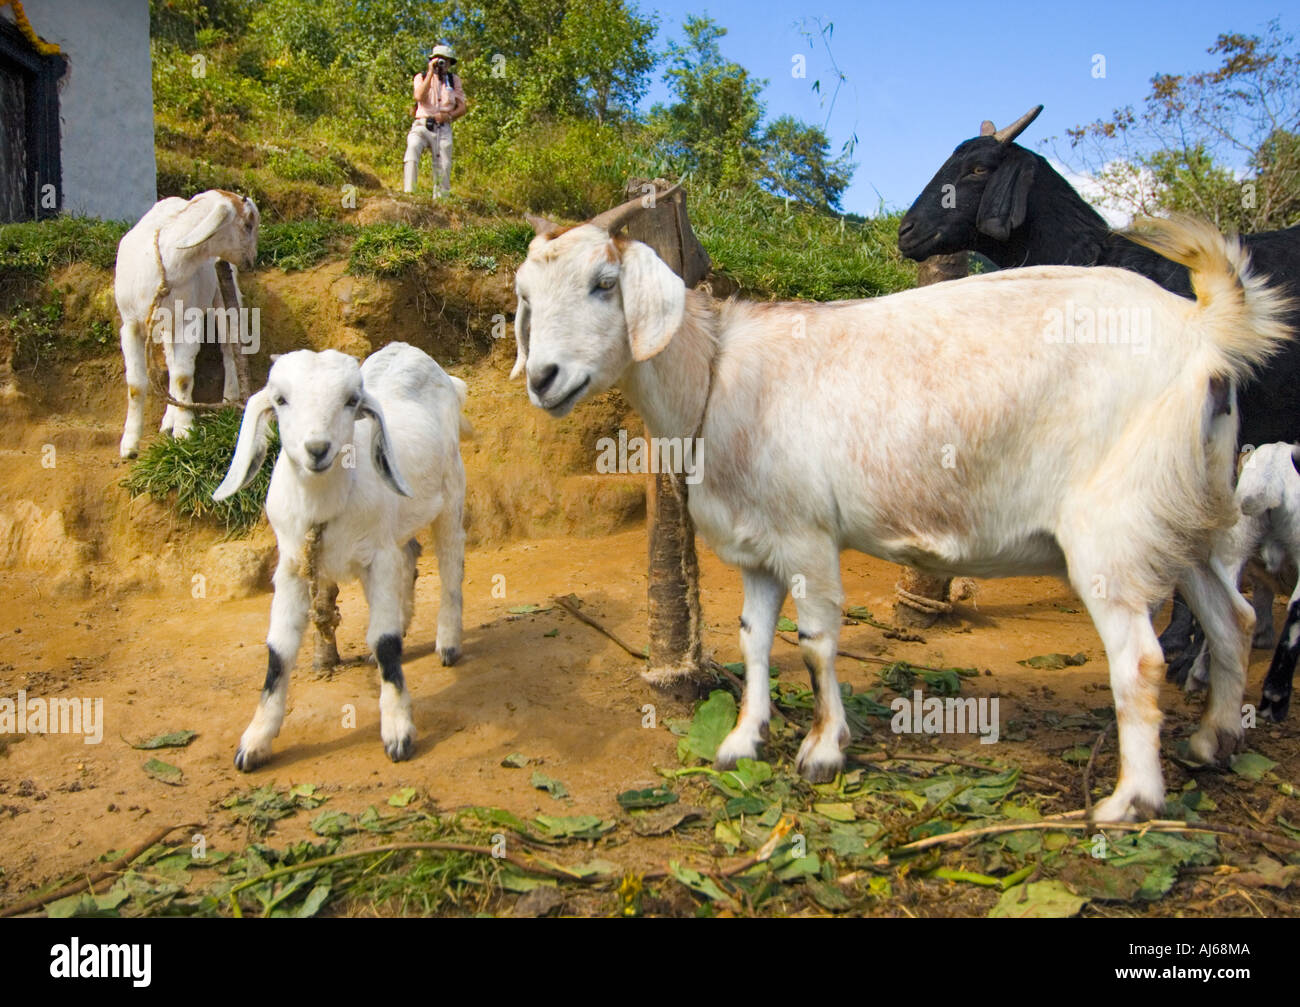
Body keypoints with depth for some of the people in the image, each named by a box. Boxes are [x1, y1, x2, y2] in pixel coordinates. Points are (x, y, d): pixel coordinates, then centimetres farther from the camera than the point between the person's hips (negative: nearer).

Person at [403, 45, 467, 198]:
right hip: (422, 125, -2)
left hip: (443, 129, 2)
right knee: (412, 147, -30)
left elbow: (462, 107, 10)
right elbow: (419, 97, -10)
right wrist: (431, 72, -9)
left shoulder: (453, 80, 16)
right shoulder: (421, 77, 11)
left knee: (443, 167, -5)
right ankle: (408, 193, -38)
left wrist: (449, 116, -10)